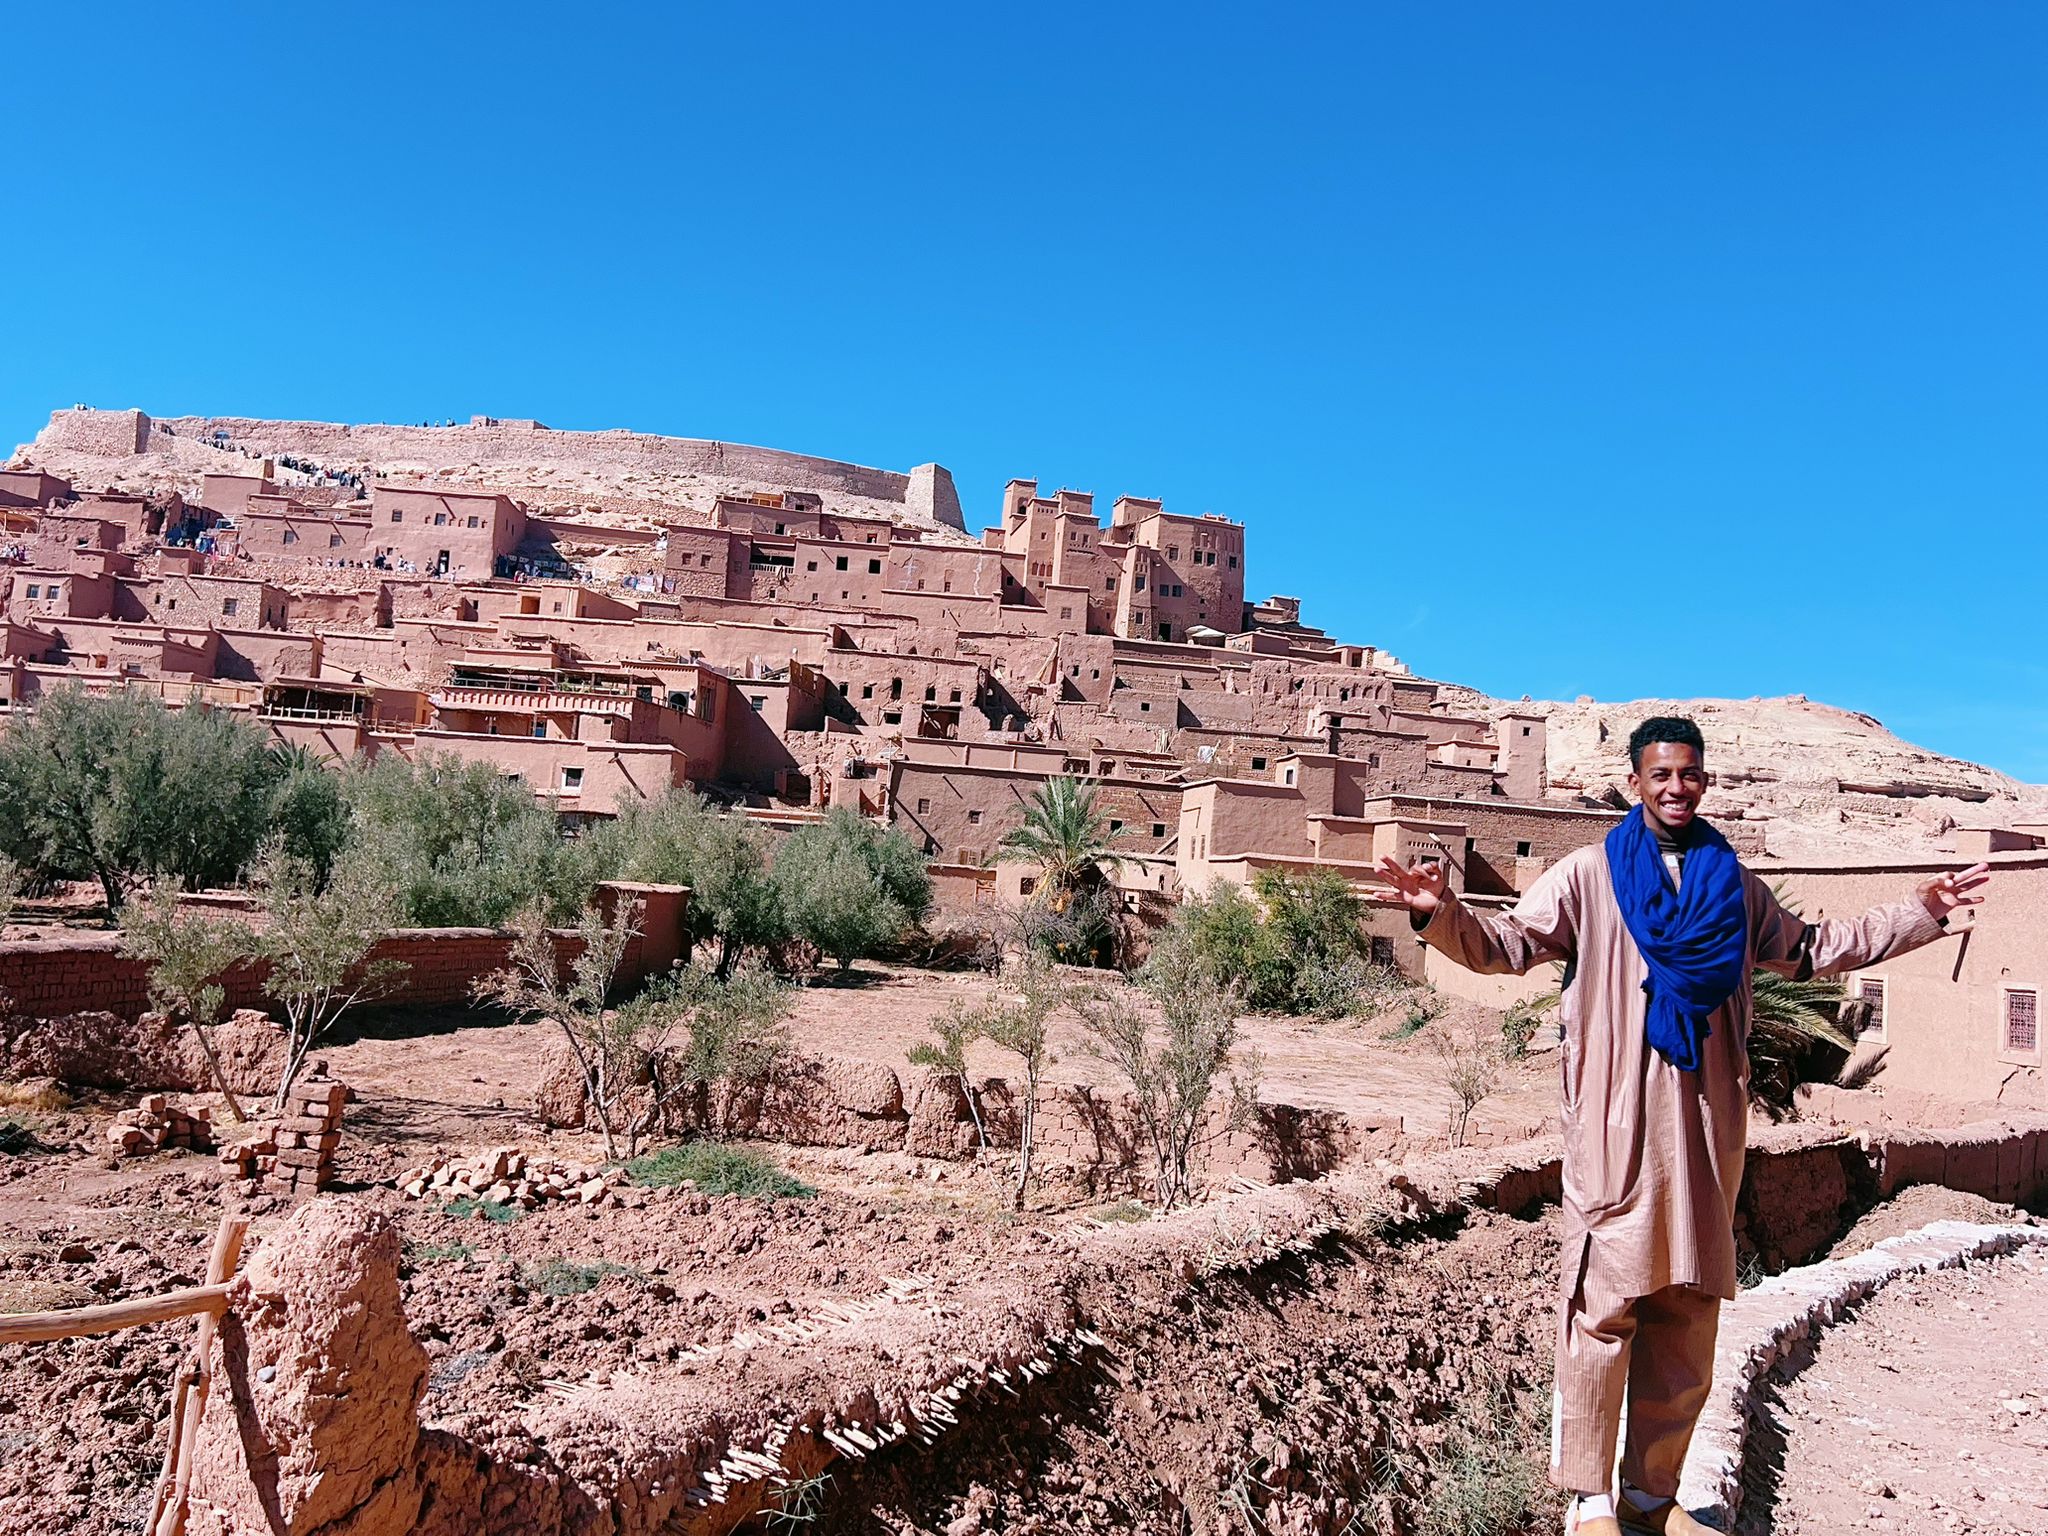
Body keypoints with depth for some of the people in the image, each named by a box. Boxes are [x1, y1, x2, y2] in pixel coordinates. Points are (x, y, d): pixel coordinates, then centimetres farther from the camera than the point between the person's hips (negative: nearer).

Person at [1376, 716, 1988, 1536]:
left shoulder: (1734, 884, 15)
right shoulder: (1588, 874, 1)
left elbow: (1809, 948, 28)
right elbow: (1507, 944, -5)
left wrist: (1922, 912, 26)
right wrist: (1440, 911, -23)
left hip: (1706, 1122, 5)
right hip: (1615, 1122, -5)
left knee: (1687, 1313, 9)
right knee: (1604, 1307, -5)